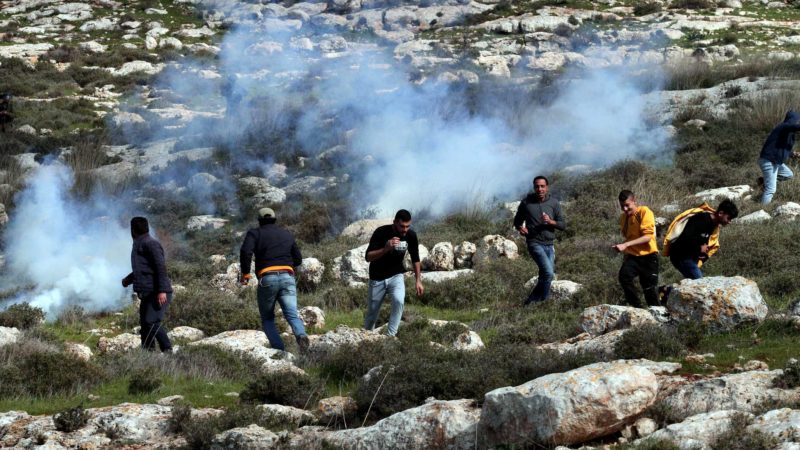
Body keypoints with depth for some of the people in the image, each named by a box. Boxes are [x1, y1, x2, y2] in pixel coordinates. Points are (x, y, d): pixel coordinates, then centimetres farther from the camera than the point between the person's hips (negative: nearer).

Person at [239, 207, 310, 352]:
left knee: (267, 319, 12)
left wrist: (245, 273, 0)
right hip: (288, 278, 2)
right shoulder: (287, 234, 22)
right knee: (292, 314, -9)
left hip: (267, 279, -2)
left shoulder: (254, 233, 10)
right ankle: (301, 334, -41)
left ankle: (278, 348, -8)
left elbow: (245, 251, -10)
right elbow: (298, 259, 22)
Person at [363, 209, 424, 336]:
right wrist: (386, 249, -44)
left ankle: (390, 335, -19)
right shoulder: (381, 233, -24)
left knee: (399, 301, -27)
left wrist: (418, 280, 1)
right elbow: (368, 257, -29)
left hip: (396, 276, 2)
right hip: (378, 278, -2)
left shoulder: (411, 235, -12)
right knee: (372, 311, 9)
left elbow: (415, 259, 5)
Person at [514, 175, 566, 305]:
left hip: (549, 245, 4)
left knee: (545, 277, 8)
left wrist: (550, 222, -16)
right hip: (534, 244, -4)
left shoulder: (554, 203, 3)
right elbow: (517, 221, 12)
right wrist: (520, 228, -11)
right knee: (548, 273, -21)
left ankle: (530, 302, 21)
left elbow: (563, 225, 2)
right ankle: (544, 303, -8)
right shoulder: (526, 202, -1)